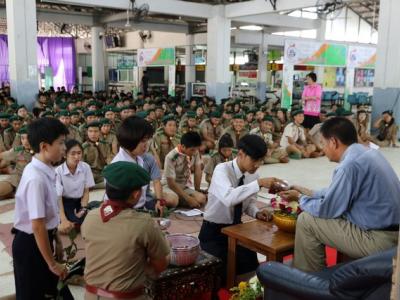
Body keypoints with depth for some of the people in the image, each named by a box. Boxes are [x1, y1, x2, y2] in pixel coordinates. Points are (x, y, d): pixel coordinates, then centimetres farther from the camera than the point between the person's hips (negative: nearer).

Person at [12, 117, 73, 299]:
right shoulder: (36, 178, -28)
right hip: (30, 244, -8)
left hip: (41, 240, 8)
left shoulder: (46, 171, -2)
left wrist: (56, 240, 21)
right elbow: (37, 226, -25)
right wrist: (52, 263, -17)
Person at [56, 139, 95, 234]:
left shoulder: (86, 167, -9)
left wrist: (83, 209, -15)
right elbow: (58, 197, -17)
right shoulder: (58, 171, -18)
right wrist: (63, 220, -28)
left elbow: (86, 191, 0)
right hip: (65, 203, -3)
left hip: (79, 202, 3)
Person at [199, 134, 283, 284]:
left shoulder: (252, 174, -4)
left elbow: (249, 203, 8)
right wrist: (259, 183, -45)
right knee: (227, 269, -23)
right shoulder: (222, 170, -23)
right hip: (213, 232, -5)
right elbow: (229, 198, -43)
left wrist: (257, 213, -14)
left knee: (250, 265, -11)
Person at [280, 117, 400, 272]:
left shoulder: (350, 164, -21)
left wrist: (301, 199, 4)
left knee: (306, 220, -5)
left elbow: (327, 209, -14)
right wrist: (310, 193, 21)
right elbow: (340, 191, 19)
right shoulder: (366, 152, 7)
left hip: (377, 240, -9)